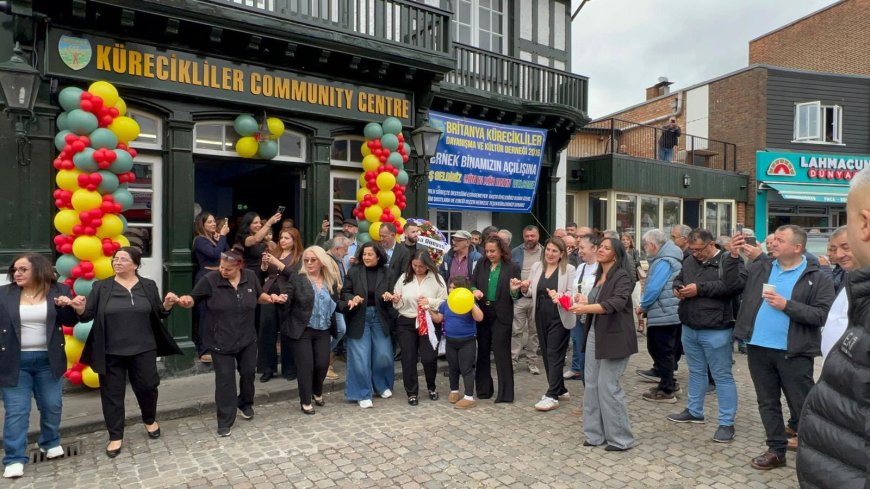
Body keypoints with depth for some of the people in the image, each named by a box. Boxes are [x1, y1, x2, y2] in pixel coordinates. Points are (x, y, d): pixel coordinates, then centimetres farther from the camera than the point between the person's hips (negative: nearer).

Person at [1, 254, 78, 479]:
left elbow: (71, 321, -1)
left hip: (47, 360, 1)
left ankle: (51, 442, 34)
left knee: (52, 406, 12)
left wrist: (66, 306, -19)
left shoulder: (58, 290, -2)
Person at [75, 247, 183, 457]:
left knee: (147, 387, 9)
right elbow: (88, 315, -1)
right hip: (111, 352, 0)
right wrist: (80, 309, -22)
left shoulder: (148, 286, 3)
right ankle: (115, 436, 22)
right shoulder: (101, 287, 0)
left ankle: (150, 420, 37)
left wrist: (167, 305, -14)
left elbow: (159, 314, 6)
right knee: (112, 394, 7)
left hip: (143, 350, 1)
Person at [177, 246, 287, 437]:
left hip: (247, 338, 3)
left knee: (248, 372, 18)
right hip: (220, 340, -3)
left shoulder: (250, 276, -7)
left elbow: (259, 296, 10)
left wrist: (271, 298, -11)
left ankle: (246, 403, 46)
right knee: (225, 379, 1)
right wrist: (185, 300, -31)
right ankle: (225, 421, 15)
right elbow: (194, 299, -8)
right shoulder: (210, 279, -17)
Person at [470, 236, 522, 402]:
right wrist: (475, 290, -14)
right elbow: (471, 283, 8)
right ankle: (483, 389, 29)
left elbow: (515, 296, -3)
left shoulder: (512, 268, -6)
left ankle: (505, 393, 8)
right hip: (482, 313, 5)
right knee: (482, 351, 14)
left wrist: (514, 290, -25)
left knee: (501, 353, -1)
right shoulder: (481, 265, 5)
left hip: (501, 315, -4)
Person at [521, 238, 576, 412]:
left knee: (554, 355, -4)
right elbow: (531, 292, 11)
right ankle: (559, 389, 28)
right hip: (541, 317, 6)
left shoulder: (569, 269, -7)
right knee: (546, 354, 13)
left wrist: (560, 297, -30)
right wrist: (525, 288, -11)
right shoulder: (536, 267, 7)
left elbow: (572, 293, -11)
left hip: (559, 318, -6)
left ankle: (552, 396, 0)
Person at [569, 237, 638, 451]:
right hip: (595, 334, 8)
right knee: (592, 384, 9)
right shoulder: (599, 275, 11)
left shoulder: (622, 277, -12)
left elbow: (616, 303, -28)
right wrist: (585, 302, 2)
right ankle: (596, 433, 20)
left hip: (614, 337, -8)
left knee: (608, 386, -4)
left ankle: (621, 438, 11)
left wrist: (587, 307, -37)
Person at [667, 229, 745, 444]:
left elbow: (733, 285, -24)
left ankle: (726, 423, 11)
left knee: (722, 376, 2)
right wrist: (677, 288, -1)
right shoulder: (689, 262, 10)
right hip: (689, 328, 7)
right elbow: (678, 279, 23)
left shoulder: (728, 261, -9)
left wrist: (699, 288, -24)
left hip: (715, 331, -6)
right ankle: (694, 411, 34)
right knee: (696, 371, 19)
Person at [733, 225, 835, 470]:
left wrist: (787, 305, -18)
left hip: (794, 352, -4)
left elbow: (822, 315, -11)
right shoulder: (758, 269, 7)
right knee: (767, 403, 15)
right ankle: (776, 450, 28)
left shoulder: (817, 278, -5)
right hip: (759, 348, 4)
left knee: (803, 407, 7)